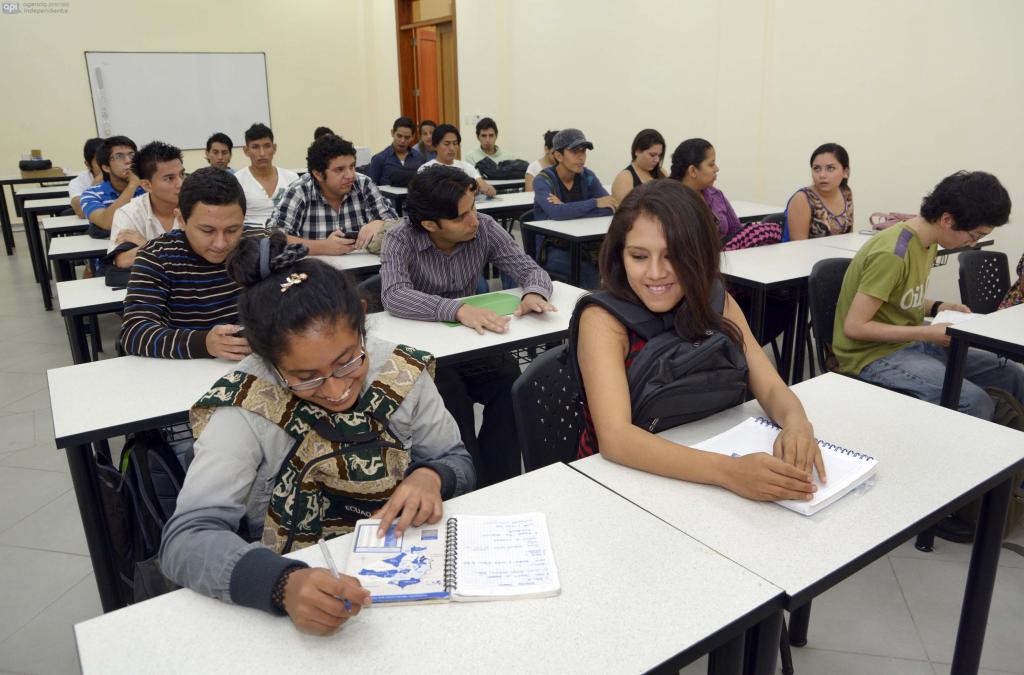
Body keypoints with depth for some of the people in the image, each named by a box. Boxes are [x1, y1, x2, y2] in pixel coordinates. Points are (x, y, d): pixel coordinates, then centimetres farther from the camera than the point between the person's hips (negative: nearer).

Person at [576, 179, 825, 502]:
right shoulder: (604, 319, -16)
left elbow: (771, 388, -5)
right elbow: (614, 437, -26)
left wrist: (797, 423, -26)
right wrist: (728, 470, -38)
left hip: (700, 485, 4)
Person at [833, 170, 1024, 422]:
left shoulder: (927, 241, 4)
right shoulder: (892, 254, -24)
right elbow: (854, 327, -23)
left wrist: (936, 307, -1)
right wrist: (927, 334, -19)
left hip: (911, 343, 9)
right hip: (874, 356, -9)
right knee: (974, 402, -26)